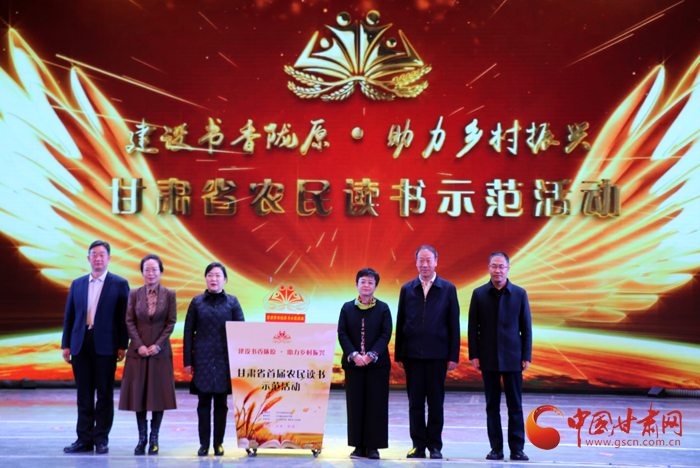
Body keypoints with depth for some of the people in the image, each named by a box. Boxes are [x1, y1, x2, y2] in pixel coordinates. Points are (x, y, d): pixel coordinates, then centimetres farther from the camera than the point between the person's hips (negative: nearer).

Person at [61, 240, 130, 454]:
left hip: (105, 346, -3)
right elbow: (69, 316, 13)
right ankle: (84, 439, 11)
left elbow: (123, 317, -1)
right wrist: (66, 345, 6)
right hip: (80, 346, 3)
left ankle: (101, 439, 8)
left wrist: (122, 346, -8)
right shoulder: (77, 284, 13)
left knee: (105, 394, 2)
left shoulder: (119, 284, 3)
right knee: (84, 395, 6)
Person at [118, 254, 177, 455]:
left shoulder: (169, 294, 2)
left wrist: (158, 345, -10)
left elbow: (171, 322, -1)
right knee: (138, 393, 2)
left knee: (158, 393, 0)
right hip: (139, 351, 1)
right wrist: (139, 345, -9)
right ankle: (141, 438, 11)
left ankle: (154, 438, 9)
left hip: (160, 351, -1)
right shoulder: (134, 294, 4)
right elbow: (130, 322, 2)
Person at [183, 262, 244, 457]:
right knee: (204, 401, 3)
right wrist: (187, 361, 0)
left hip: (224, 358, 0)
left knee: (221, 402, 4)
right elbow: (188, 332, 5)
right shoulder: (197, 302, 4)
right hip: (202, 358, 0)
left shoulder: (232, 302, 4)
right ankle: (204, 443, 11)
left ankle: (219, 443, 12)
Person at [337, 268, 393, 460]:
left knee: (376, 405, -1)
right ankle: (358, 446, 11)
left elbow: (386, 334, -3)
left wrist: (371, 355, -15)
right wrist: (354, 355, -13)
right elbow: (342, 334, 1)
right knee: (355, 405, 3)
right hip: (353, 364, 1)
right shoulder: (347, 308, 8)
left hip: (377, 364, -1)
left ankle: (373, 446, 7)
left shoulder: (383, 308, 5)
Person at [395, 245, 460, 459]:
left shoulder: (448, 289, 4)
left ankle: (435, 446, 11)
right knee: (415, 401, 4)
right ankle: (418, 445, 12)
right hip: (412, 354, 2)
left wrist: (453, 356, -3)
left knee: (436, 402, 2)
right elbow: (400, 323, 10)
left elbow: (454, 325, 3)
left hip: (437, 355, -2)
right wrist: (398, 355, 6)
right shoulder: (407, 289, 9)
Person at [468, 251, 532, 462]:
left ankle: (517, 448, 7)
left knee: (515, 405, 1)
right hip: (488, 358, 1)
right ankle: (496, 448, 10)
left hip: (512, 357, 0)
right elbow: (473, 327, 5)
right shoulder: (479, 294, 4)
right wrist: (474, 355, -2)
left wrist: (526, 356, -1)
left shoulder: (519, 294, 4)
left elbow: (526, 328, 5)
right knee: (492, 405, 4)